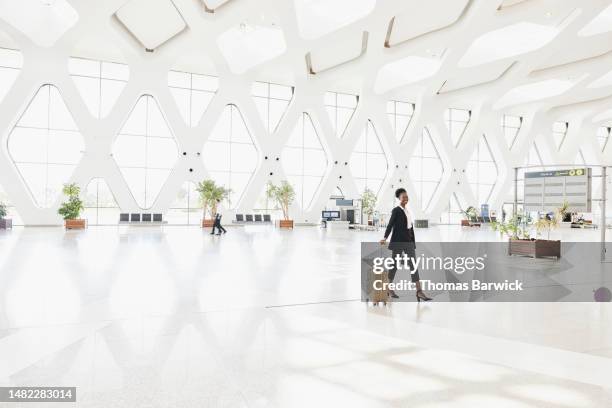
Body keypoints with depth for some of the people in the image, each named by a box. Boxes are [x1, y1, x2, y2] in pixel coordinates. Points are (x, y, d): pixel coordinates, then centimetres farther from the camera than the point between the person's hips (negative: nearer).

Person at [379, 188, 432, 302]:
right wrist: (385, 238, -25)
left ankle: (419, 291, -4)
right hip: (398, 240, -6)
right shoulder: (396, 210, -8)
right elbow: (390, 224, -14)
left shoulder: (408, 210, 12)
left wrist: (413, 241, 16)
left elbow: (411, 226, 15)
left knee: (413, 265, -1)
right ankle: (389, 288, 21)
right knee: (395, 264, 4)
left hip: (408, 241, 6)